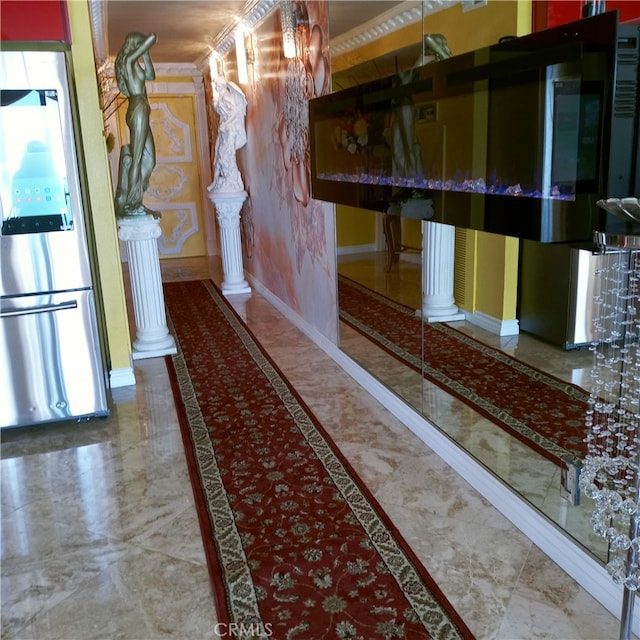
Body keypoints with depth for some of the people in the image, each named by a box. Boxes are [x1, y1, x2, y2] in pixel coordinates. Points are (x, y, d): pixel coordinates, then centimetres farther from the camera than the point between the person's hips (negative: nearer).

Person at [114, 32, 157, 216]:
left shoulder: (134, 62, 19)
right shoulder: (129, 58, -7)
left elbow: (151, 75, 29)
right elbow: (152, 37, -11)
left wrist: (145, 55, 23)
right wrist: (146, 45, 9)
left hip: (141, 110, 10)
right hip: (138, 109, -10)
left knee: (149, 159, 9)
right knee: (137, 158, -9)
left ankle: (133, 201, 12)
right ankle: (131, 204, -7)